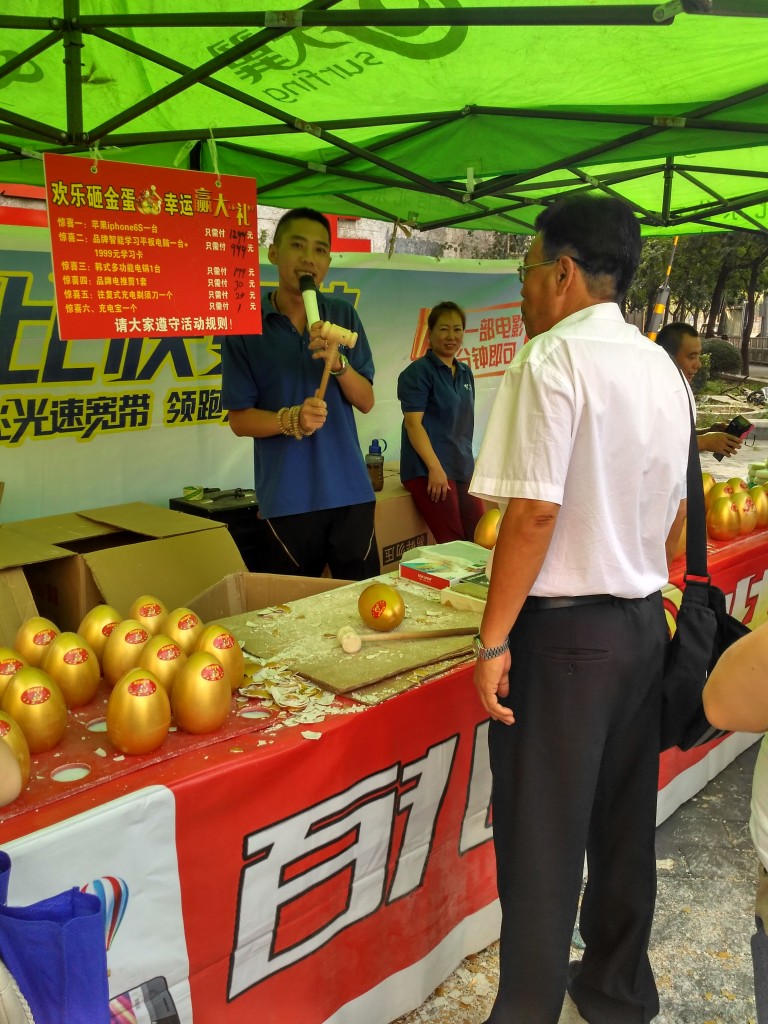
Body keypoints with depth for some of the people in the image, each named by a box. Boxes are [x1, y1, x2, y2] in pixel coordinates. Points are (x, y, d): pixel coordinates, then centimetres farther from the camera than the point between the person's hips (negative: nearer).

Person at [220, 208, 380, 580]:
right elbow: (239, 419, -2)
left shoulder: (343, 316, 6)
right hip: (287, 499, -2)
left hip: (350, 491, 3)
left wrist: (337, 361, -14)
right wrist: (290, 419, -20)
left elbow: (366, 401, 5)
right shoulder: (246, 325, -2)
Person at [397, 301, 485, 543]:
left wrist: (469, 463, 15)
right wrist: (435, 468, -22)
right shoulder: (418, 372, -7)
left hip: (463, 468, 7)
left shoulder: (465, 373, 14)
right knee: (452, 544, -11)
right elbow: (413, 423, -15)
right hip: (428, 469, -7)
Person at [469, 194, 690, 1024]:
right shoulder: (662, 370, 9)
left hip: (564, 629, -8)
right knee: (624, 824, 19)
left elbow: (534, 513, -20)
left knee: (540, 838, 4)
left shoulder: (553, 358, -15)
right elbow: (675, 512, 14)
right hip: (644, 623, 8)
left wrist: (493, 640, -15)